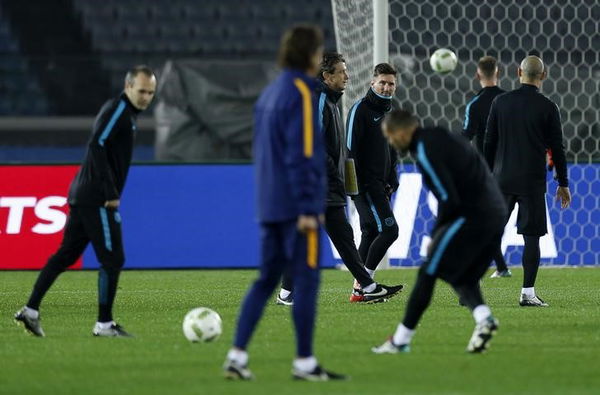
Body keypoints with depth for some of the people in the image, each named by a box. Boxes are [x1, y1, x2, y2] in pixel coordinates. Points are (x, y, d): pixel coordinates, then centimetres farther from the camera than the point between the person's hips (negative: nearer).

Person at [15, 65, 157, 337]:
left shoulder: (125, 112, 19)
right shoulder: (117, 109, -11)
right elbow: (97, 146, -22)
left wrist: (111, 191, 19)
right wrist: (110, 192, -21)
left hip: (82, 198, 10)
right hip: (97, 200, -10)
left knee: (66, 255, 11)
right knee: (112, 259, -6)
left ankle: (31, 310, 11)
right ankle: (104, 324, -1)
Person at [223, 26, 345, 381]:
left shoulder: (269, 94, 15)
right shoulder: (301, 95, -12)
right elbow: (301, 155, -18)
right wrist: (308, 208, -19)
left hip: (269, 205, 8)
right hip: (296, 205, -8)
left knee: (267, 280, 10)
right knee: (307, 279, -2)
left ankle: (237, 355, 5)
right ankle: (305, 362, 0)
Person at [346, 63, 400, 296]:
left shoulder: (389, 112, 18)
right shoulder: (361, 109, -9)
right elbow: (350, 149, -13)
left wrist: (392, 180, 16)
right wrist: (355, 184, -17)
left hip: (380, 185, 8)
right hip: (365, 184, -8)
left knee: (370, 234, 7)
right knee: (389, 229, -15)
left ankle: (359, 287, 10)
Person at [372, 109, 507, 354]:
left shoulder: (426, 152, -12)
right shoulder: (441, 137, 17)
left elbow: (448, 199, -18)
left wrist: (436, 235, -4)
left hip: (471, 215, -9)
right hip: (496, 215, 9)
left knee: (428, 274, 0)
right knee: (463, 277, 18)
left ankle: (401, 340, 4)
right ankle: (483, 316, -8)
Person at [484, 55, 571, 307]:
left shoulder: (500, 102, 4)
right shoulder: (547, 107, -4)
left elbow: (489, 143, 7)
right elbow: (557, 148, 0)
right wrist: (563, 184, 9)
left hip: (502, 180, 3)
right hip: (532, 182, -3)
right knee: (531, 236, 0)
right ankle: (528, 293, -4)